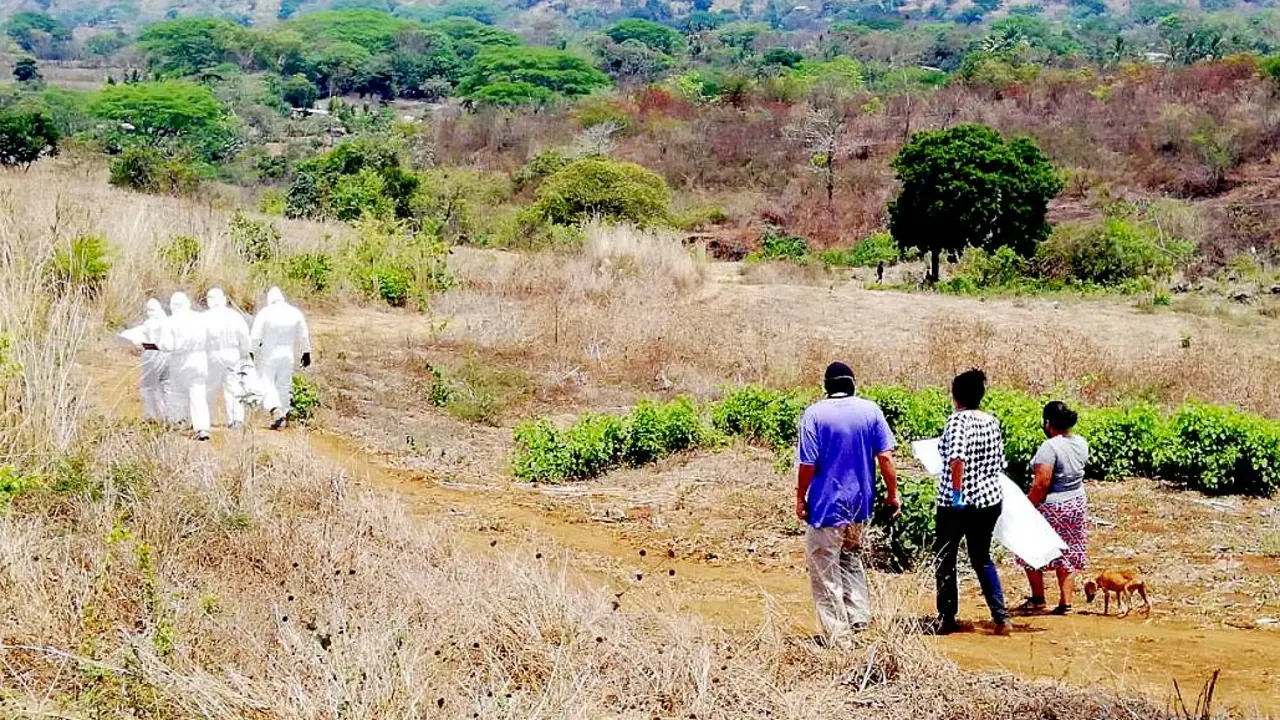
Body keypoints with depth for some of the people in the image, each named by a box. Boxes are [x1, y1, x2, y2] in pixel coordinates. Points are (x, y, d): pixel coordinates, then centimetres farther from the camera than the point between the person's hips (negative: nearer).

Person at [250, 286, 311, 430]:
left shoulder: (264, 313, -11)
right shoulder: (295, 313, 1)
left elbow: (255, 336, -10)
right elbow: (304, 336, 10)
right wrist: (306, 353, 21)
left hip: (269, 355, -4)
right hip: (288, 355, 4)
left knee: (266, 384, -1)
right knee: (284, 386, 13)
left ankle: (275, 410, -22)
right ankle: (284, 414, 17)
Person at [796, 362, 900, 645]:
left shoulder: (814, 414, -10)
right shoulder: (871, 410, 0)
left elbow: (808, 464, -12)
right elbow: (885, 457, -2)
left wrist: (801, 498, 0)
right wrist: (892, 493, 7)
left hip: (826, 505, -5)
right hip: (860, 503, 5)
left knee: (825, 573, 2)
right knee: (851, 560, 26)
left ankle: (837, 636, 2)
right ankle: (859, 619, 22)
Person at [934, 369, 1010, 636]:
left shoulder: (958, 420, -14)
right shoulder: (993, 422, 5)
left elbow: (957, 458, -29)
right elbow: (1000, 463, 14)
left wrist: (957, 492, -24)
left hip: (956, 503, -6)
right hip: (990, 499, 6)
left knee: (944, 558, 10)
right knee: (982, 557, 18)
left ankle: (947, 618, 13)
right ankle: (1000, 617, 8)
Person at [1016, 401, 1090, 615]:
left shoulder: (1050, 447, -23)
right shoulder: (1081, 443, 0)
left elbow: (1041, 485, -25)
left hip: (1051, 508, -7)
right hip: (1077, 505, 7)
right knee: (1068, 555, 13)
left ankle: (1038, 599, 18)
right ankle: (1065, 602, 12)